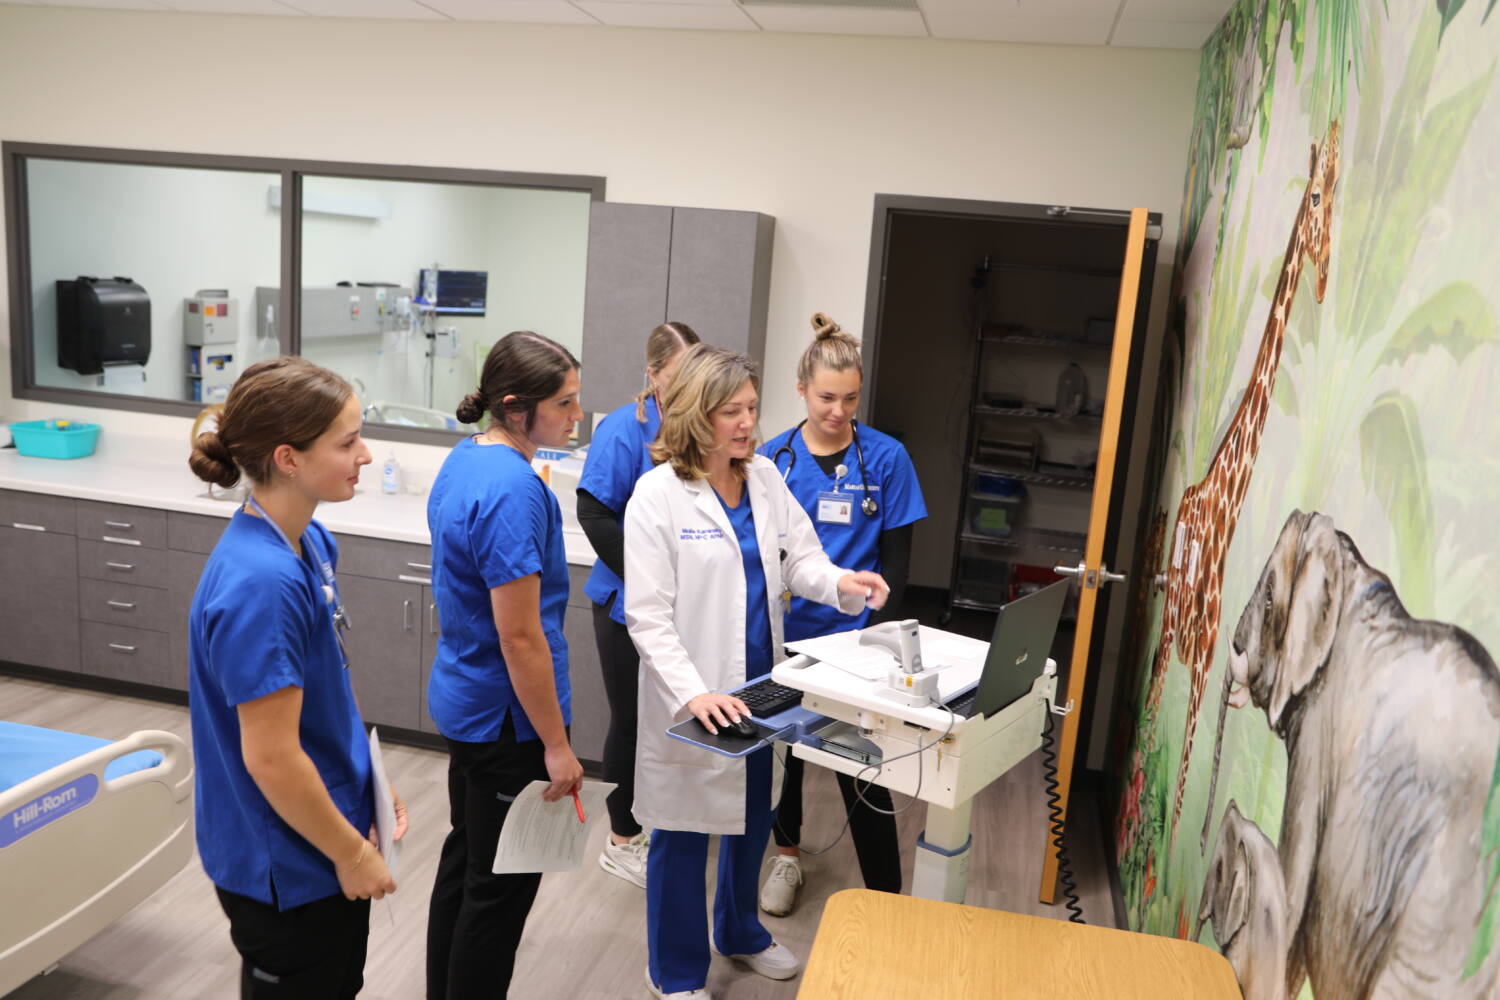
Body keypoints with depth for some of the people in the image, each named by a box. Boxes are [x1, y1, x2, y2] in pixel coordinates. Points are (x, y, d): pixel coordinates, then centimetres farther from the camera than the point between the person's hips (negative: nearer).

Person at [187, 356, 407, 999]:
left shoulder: (311, 542, -2)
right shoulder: (260, 584, -30)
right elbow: (271, 757, -26)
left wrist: (371, 784, 9)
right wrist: (351, 853, -15)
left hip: (328, 847, 9)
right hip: (288, 870, -8)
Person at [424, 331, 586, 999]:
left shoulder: (463, 460, 3)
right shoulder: (513, 490, -25)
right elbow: (520, 636, -25)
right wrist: (556, 744, -18)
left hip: (463, 700, 10)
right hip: (507, 717, -9)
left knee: (464, 862, 22)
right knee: (502, 887, 7)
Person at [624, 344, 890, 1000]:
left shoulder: (766, 476, 2)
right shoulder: (658, 493, -16)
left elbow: (799, 557, 2)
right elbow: (648, 616, -19)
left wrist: (841, 583, -19)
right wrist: (692, 693, -30)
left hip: (760, 683, 6)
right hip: (691, 697, -6)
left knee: (753, 816, 23)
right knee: (684, 832, 10)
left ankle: (739, 932, 49)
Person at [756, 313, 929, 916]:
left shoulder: (885, 458, -6)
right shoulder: (773, 456, -1)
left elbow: (896, 558, -3)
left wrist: (878, 636, -11)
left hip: (852, 635, -2)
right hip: (783, 633, 3)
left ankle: (886, 897, 14)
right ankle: (787, 853, 42)